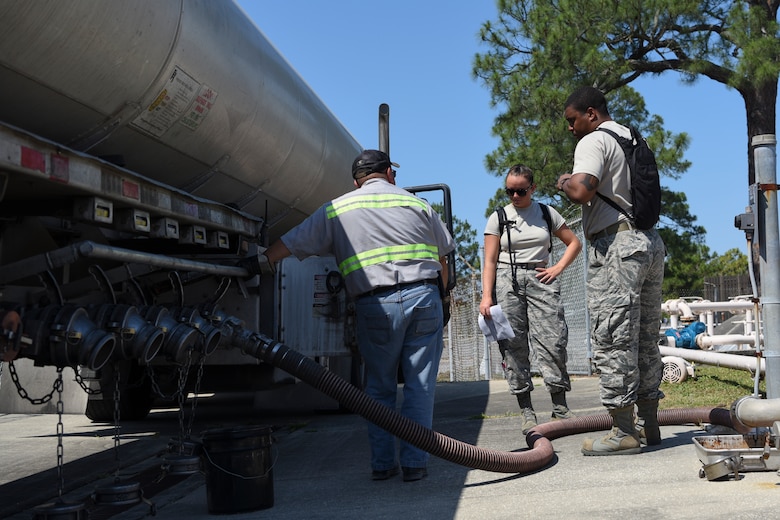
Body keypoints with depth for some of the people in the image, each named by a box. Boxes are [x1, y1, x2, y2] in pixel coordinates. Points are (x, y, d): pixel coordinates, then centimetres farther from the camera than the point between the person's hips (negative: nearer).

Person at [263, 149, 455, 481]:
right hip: (424, 297, 1)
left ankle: (382, 463, 15)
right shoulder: (417, 204, 15)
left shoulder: (335, 210, 12)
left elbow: (287, 245, 10)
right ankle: (414, 462, 7)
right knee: (420, 385, 6)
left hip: (376, 304, 0)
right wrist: (440, 301, 27)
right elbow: (442, 259, 18)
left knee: (379, 388, 13)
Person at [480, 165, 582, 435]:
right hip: (507, 282, -1)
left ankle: (560, 408, 1)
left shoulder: (547, 213, 12)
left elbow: (574, 243, 18)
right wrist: (487, 295, -9)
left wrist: (558, 268, 3)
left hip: (541, 279, 1)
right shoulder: (498, 218, 8)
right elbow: (490, 261, 2)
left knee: (552, 342, -8)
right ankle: (527, 412, 2)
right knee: (514, 347, -3)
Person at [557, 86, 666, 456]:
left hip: (616, 245, -9)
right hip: (651, 243, 9)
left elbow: (581, 191, -23)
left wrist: (565, 182, -1)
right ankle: (649, 425, 21)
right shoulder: (633, 138, 21)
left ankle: (623, 432, -2)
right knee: (645, 338, 13)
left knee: (613, 340, -5)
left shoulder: (594, 141, -6)